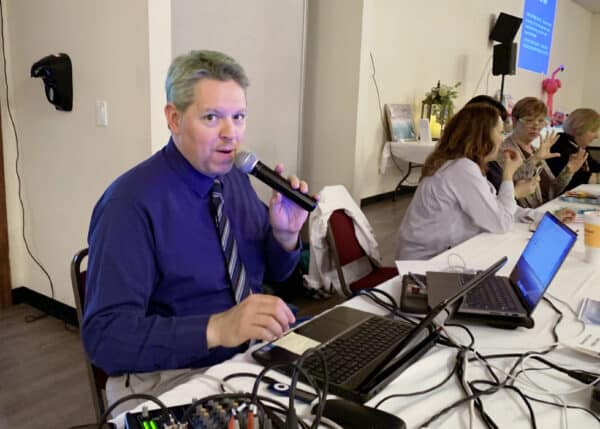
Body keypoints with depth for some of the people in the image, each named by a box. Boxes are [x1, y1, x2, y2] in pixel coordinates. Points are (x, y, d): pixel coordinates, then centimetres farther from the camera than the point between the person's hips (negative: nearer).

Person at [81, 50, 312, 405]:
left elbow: (273, 273, 11)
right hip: (175, 378, -6)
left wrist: (285, 235, -10)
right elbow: (104, 335, -23)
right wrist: (217, 328, -35)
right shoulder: (132, 203, -18)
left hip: (251, 355, 6)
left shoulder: (237, 179, 2)